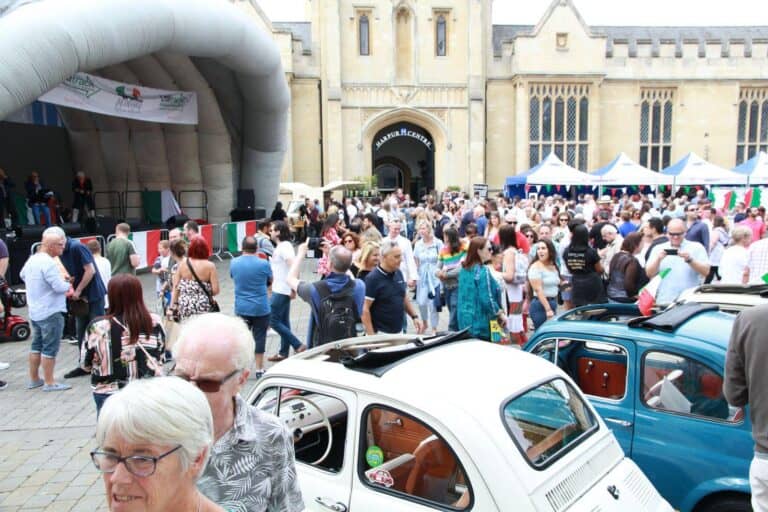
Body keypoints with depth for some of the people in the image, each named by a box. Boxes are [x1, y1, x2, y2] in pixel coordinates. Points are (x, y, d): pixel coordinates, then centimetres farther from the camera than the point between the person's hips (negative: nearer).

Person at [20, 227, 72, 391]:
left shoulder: (32, 259, 8)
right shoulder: (49, 263, -22)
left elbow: (23, 275, 28)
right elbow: (60, 286, -24)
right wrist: (68, 285, -4)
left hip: (35, 311, 10)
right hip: (51, 312, -10)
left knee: (37, 345, 18)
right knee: (50, 348, -2)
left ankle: (34, 379, 26)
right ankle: (49, 383, 3)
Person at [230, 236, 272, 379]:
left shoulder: (234, 263, -3)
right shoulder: (263, 264, -12)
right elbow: (270, 282, 4)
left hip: (241, 308, 2)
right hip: (261, 308, -2)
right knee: (260, 337, 6)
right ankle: (259, 369, 13)